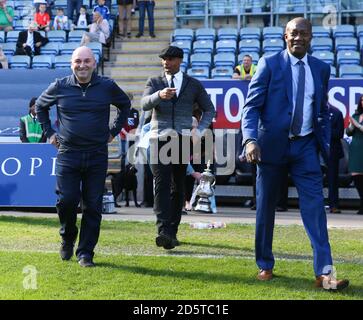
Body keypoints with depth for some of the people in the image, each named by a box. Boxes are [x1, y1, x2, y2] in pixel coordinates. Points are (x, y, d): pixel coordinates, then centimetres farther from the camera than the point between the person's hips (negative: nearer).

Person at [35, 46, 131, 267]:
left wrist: (114, 131, 13)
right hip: (68, 155, 0)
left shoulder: (107, 87, 1)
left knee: (93, 206, 0)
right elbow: (40, 106, 19)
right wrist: (49, 132, 13)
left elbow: (125, 105, 20)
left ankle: (86, 253, 8)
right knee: (67, 201, -5)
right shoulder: (60, 87, 1)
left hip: (97, 156, 0)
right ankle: (67, 239, 24)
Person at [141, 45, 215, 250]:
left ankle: (172, 231, 13)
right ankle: (164, 231, -24)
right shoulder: (154, 83, 10)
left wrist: (198, 131, 1)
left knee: (178, 186, 5)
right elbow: (145, 104, -9)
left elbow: (209, 110, 17)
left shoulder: (194, 85, 11)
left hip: (182, 140, 1)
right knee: (162, 184, -14)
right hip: (159, 139, -1)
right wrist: (159, 95, -30)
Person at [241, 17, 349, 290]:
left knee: (315, 206, -8)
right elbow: (252, 105, -6)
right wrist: (250, 139, -20)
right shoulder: (269, 64, -1)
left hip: (305, 146, 2)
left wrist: (325, 146, 11)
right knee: (266, 207, 7)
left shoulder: (321, 68, 10)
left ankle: (324, 272, -11)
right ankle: (265, 266, 22)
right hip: (272, 145, -2)